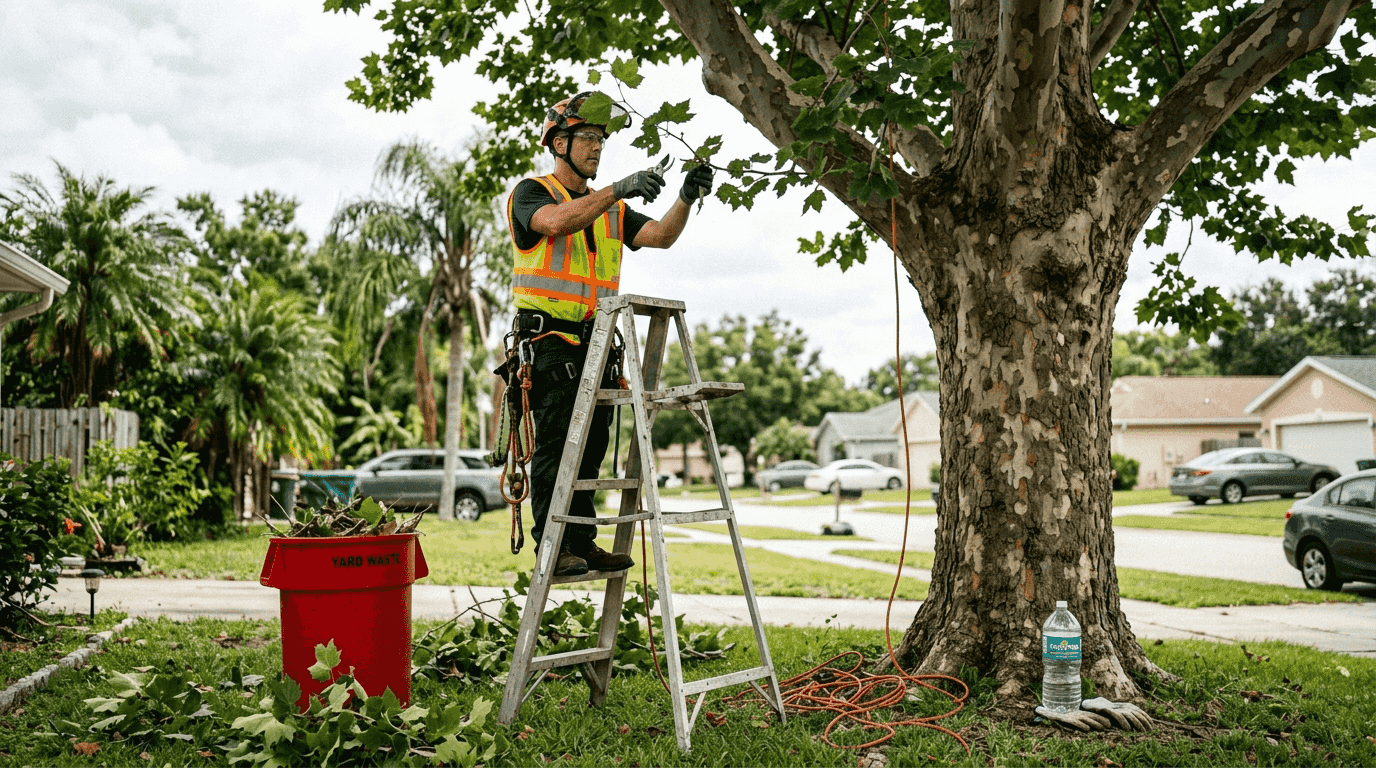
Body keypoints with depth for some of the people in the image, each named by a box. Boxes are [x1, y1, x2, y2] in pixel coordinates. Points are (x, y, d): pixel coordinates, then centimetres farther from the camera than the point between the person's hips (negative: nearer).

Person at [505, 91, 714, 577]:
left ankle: (583, 543, 13)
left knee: (591, 445, 6)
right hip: (550, 341, -6)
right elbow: (557, 222, -22)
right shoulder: (531, 193, 2)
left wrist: (686, 199, -11)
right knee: (555, 444, -7)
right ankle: (552, 548, -3)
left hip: (595, 344, 6)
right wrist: (618, 189, -29)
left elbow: (660, 237, 6)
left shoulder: (610, 210, 20)